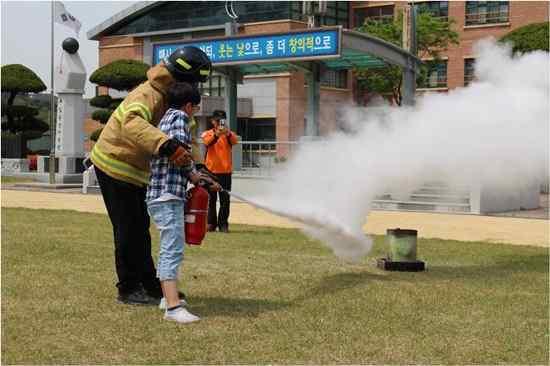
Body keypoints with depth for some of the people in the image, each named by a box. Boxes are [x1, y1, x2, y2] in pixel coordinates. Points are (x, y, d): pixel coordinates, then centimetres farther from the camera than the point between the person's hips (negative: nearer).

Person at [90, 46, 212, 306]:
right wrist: (167, 146, -61)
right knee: (128, 230, -2)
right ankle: (128, 289, 9)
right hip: (115, 166, -10)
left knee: (140, 228, 15)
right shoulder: (148, 95, -27)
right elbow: (133, 123, -49)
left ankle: (150, 285, 25)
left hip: (135, 171, 10)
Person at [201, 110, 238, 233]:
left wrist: (227, 133, -37)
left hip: (225, 171, 0)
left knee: (225, 199, -1)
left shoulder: (229, 134, 7)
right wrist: (216, 134, -38)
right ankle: (211, 223, 14)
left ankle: (223, 224, 6)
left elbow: (235, 141, -16)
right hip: (211, 170, 0)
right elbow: (207, 142, -19)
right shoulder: (207, 133, 4)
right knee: (211, 198, 5)